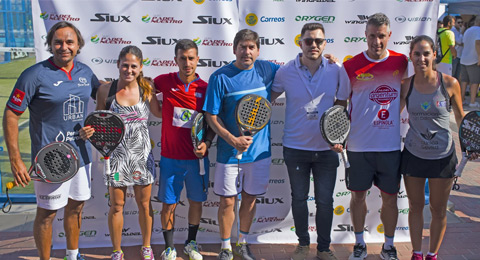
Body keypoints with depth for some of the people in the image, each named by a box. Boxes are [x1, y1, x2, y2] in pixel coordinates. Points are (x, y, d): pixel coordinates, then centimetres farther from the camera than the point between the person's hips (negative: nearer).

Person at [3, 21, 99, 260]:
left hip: (81, 154, 6)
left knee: (75, 207, 19)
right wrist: (15, 160, -18)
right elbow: (11, 115, -13)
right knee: (47, 213, 4)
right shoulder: (35, 75, -14)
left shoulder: (85, 72, 4)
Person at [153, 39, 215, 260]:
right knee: (168, 204, 5)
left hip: (196, 158, 1)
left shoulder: (206, 88, -3)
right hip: (170, 157, -1)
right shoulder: (165, 81, -3)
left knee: (196, 201, 13)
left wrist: (206, 143, -12)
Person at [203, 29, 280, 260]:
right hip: (229, 152, -3)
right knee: (227, 201, 5)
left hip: (260, 150, 3)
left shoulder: (267, 69, -1)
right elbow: (211, 116, -9)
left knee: (249, 198, 15)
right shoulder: (220, 77, -10)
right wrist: (233, 140, -19)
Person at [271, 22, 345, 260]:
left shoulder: (336, 71, -4)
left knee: (325, 201, 7)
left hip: (326, 148, 0)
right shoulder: (285, 72, -6)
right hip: (295, 148, 0)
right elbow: (268, 98, 8)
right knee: (299, 198, 13)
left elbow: (343, 101, 7)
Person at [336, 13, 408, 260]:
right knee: (358, 194, 11)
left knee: (390, 197, 10)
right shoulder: (350, 67, -5)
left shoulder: (402, 62, -1)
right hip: (358, 145, -1)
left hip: (391, 145, 1)